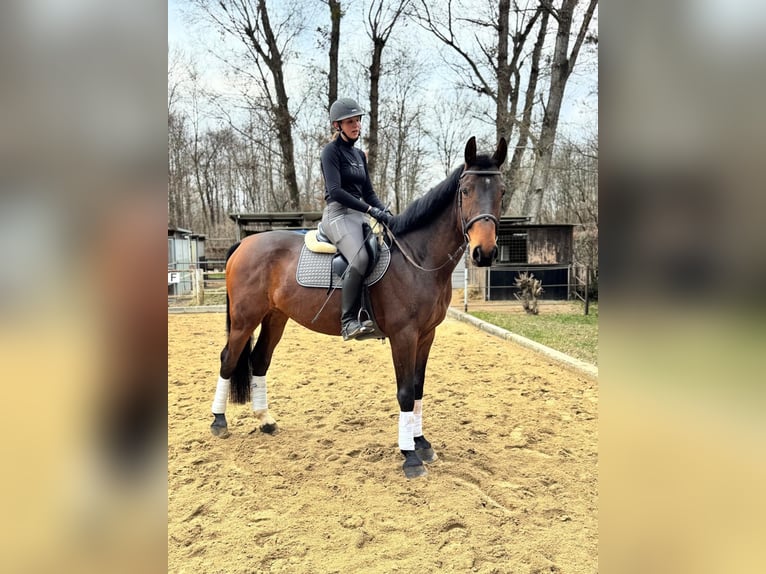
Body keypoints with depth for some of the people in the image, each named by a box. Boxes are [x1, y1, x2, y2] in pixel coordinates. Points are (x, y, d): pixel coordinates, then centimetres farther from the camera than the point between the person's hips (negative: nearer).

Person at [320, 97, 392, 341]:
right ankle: (349, 321, -26)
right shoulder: (331, 151, -3)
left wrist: (385, 213, 2)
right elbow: (335, 191, -16)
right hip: (338, 214, -8)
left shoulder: (359, 155, 20)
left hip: (359, 215, 8)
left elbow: (368, 192, 19)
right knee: (360, 258, -33)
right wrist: (371, 210, -21)